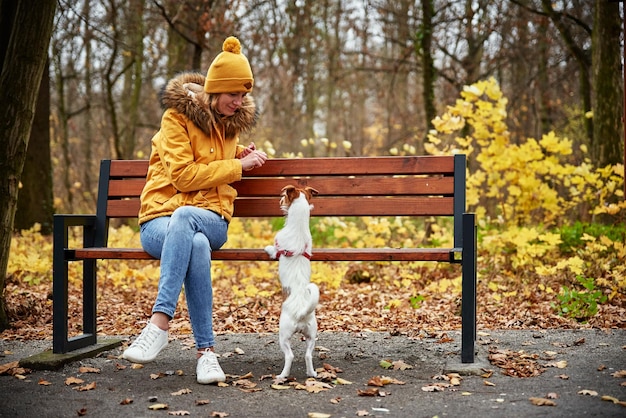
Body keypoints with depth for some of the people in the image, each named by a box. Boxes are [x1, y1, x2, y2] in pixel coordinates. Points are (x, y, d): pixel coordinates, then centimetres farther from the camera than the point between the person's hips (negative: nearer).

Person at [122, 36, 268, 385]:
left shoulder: (233, 121, 17)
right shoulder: (178, 116, -2)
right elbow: (184, 175, -11)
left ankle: (160, 322, -44)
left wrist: (241, 155, 16)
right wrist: (237, 166, -7)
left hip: (212, 219, 3)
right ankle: (206, 350, -38)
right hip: (161, 220, -3)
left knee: (184, 217, -37)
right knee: (196, 245, -40)